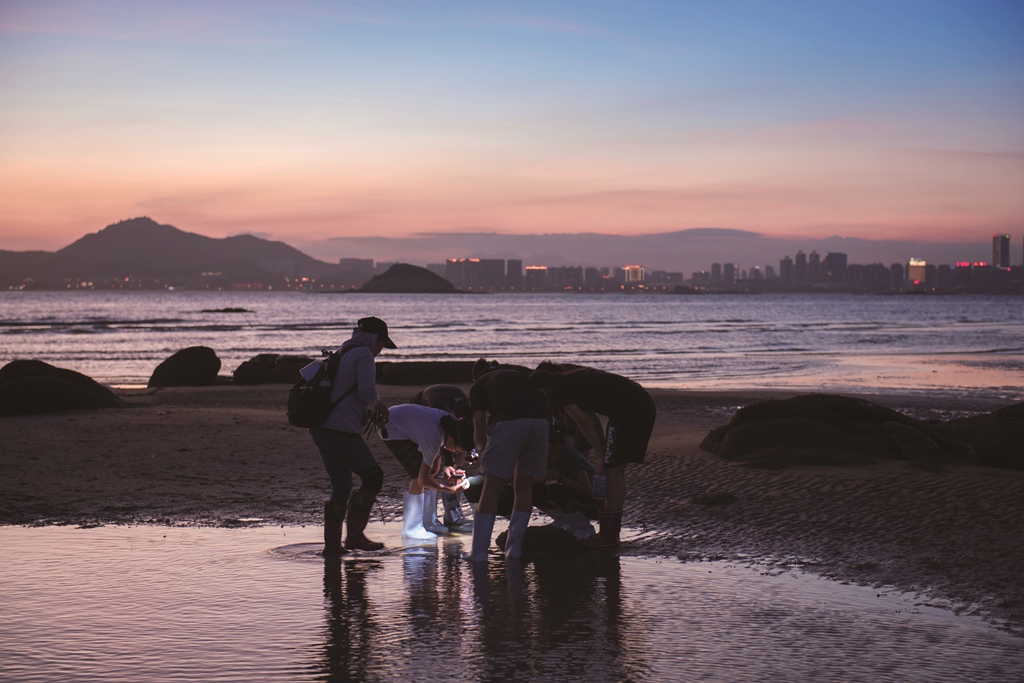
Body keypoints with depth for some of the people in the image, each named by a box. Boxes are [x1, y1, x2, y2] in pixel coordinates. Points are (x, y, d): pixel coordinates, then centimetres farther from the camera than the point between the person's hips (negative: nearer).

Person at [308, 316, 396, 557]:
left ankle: (332, 544, 13)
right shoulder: (363, 354, -5)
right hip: (341, 431, -9)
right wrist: (377, 403, 5)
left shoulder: (342, 355, 24)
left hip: (321, 428, 9)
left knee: (341, 485, 15)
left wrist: (370, 411, 24)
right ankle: (355, 534, -9)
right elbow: (366, 391, -16)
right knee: (372, 476, -4)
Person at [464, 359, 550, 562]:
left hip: (509, 423, -4)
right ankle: (514, 548, 20)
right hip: (541, 421, 4)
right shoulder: (519, 376, 36)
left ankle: (479, 551, 5)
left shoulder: (478, 386, 23)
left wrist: (482, 448, 42)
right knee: (524, 486, 19)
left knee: (491, 489, 5)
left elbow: (479, 434, 18)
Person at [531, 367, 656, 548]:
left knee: (613, 471, -5)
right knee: (616, 471, 15)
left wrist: (601, 455, -3)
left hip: (627, 409, -10)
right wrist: (604, 453, 28)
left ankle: (608, 536, -3)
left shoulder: (557, 390, -4)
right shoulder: (571, 381, 24)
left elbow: (584, 422, -9)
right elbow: (592, 419, 28)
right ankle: (610, 531, 19)